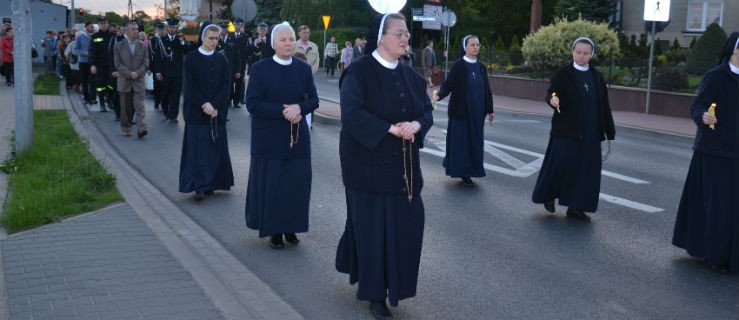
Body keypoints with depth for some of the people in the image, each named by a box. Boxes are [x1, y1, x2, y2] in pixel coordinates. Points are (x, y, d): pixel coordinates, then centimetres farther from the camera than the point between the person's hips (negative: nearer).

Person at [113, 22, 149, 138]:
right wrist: (129, 74, -15)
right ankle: (126, 129, 18)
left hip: (139, 81, 0)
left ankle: (140, 129, -16)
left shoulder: (143, 46, 8)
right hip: (124, 81, 0)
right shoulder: (119, 46, 4)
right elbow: (118, 64, -3)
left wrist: (137, 73, -13)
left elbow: (145, 63, 2)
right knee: (126, 108, 7)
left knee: (139, 106, -9)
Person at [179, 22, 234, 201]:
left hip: (217, 111, 3)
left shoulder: (221, 60, 7)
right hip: (196, 111, -3)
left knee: (216, 148, 4)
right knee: (198, 148, -3)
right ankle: (199, 186, -1)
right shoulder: (191, 58, -2)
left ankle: (210, 183, 13)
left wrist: (215, 106, -12)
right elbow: (189, 85, -7)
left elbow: (226, 85, 1)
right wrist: (204, 105, -16)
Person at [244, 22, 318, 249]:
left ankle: (290, 227, 20)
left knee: (296, 183, 4)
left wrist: (299, 108, -18)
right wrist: (283, 111, -21)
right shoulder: (259, 68, -6)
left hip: (298, 137, 3)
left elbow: (314, 100, 4)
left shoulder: (303, 68, 3)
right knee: (271, 185, 2)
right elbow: (252, 103, -11)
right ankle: (274, 230, 16)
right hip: (269, 138, -3)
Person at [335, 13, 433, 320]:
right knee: (372, 225, 0)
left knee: (407, 222, 5)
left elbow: (427, 110, 8)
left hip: (403, 163, 6)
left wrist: (416, 125, -14)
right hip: (368, 161, -6)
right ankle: (375, 292, 15)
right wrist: (390, 128, -23)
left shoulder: (410, 75, 10)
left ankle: (393, 281, 27)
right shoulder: (359, 70, -10)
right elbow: (352, 113, -20)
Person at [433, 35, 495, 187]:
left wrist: (490, 110, 13)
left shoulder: (481, 67, 8)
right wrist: (439, 95, -33)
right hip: (460, 110, -5)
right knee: (460, 140, -1)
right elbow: (448, 84, -13)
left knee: (474, 140, 6)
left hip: (477, 112, 5)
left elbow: (486, 90, 12)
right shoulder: (458, 65, -6)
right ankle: (461, 171, 11)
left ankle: (467, 173, 16)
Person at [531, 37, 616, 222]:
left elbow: (604, 105, 11)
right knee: (560, 165, -6)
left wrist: (609, 131, 9)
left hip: (590, 133, 4)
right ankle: (548, 195, 19)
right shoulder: (562, 74, -3)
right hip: (566, 130, -4)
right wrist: (552, 99, -38)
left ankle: (576, 207, 12)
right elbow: (551, 93, -14)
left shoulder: (597, 77, 9)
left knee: (585, 169, 3)